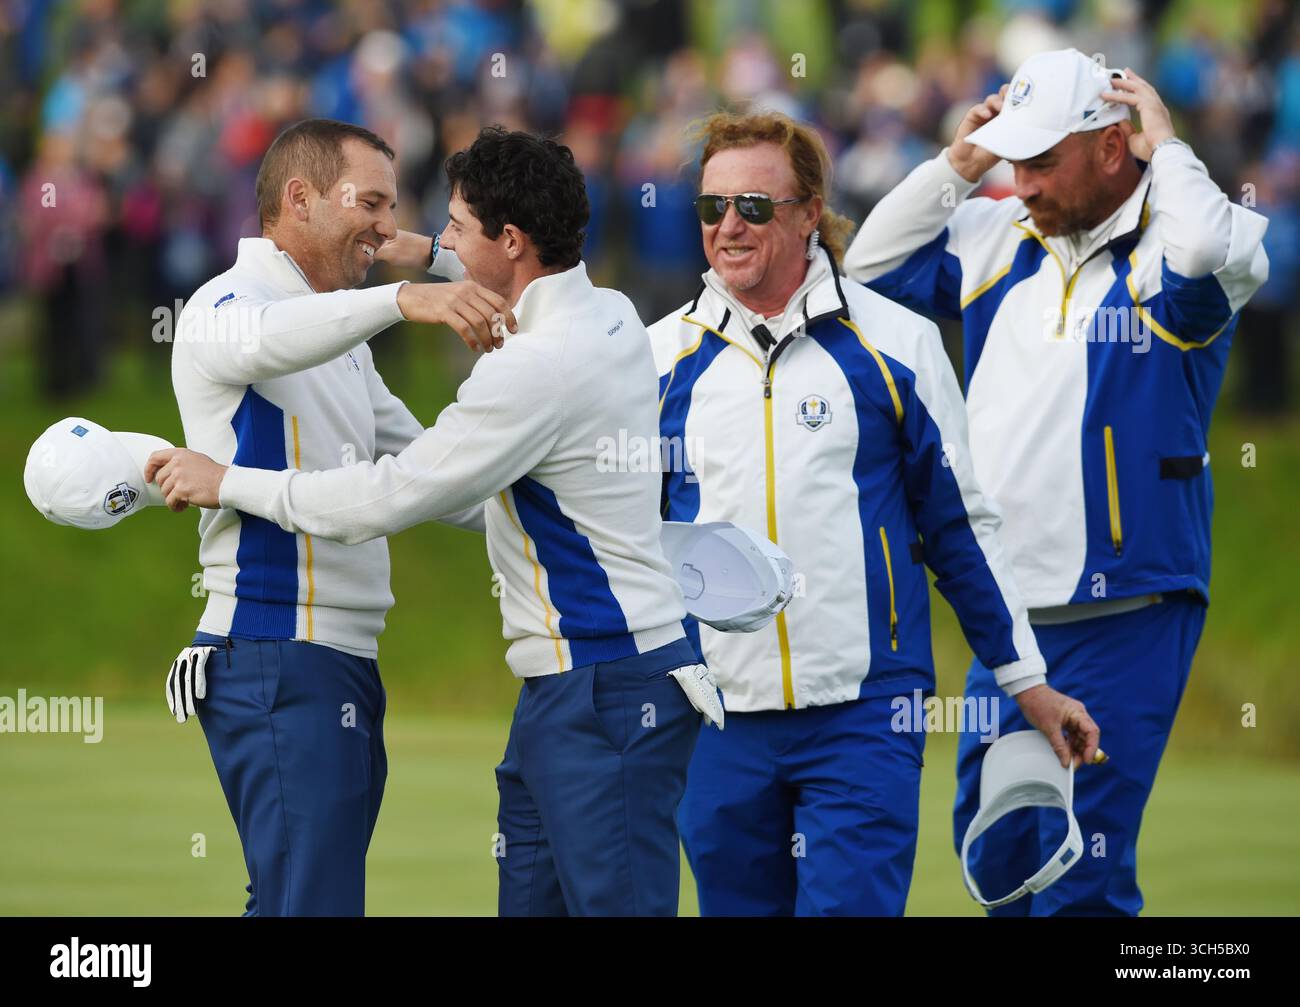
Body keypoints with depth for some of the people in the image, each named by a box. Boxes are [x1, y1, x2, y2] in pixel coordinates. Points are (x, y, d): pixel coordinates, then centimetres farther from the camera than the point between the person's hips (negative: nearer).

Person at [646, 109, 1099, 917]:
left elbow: (961, 524, 7)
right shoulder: (663, 356, 6)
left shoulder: (897, 343, 1)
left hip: (864, 718, -3)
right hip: (717, 721, 3)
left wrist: (1027, 680, 8)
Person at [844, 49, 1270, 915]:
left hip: (1123, 616, -7)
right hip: (1008, 611, 7)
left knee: (1082, 874, -9)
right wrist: (959, 163, 9)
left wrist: (1165, 146, -17)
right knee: (992, 847, 15)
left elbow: (1212, 250, -34)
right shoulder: (1000, 242, 10)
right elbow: (874, 264, 20)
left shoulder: (1160, 252, -10)